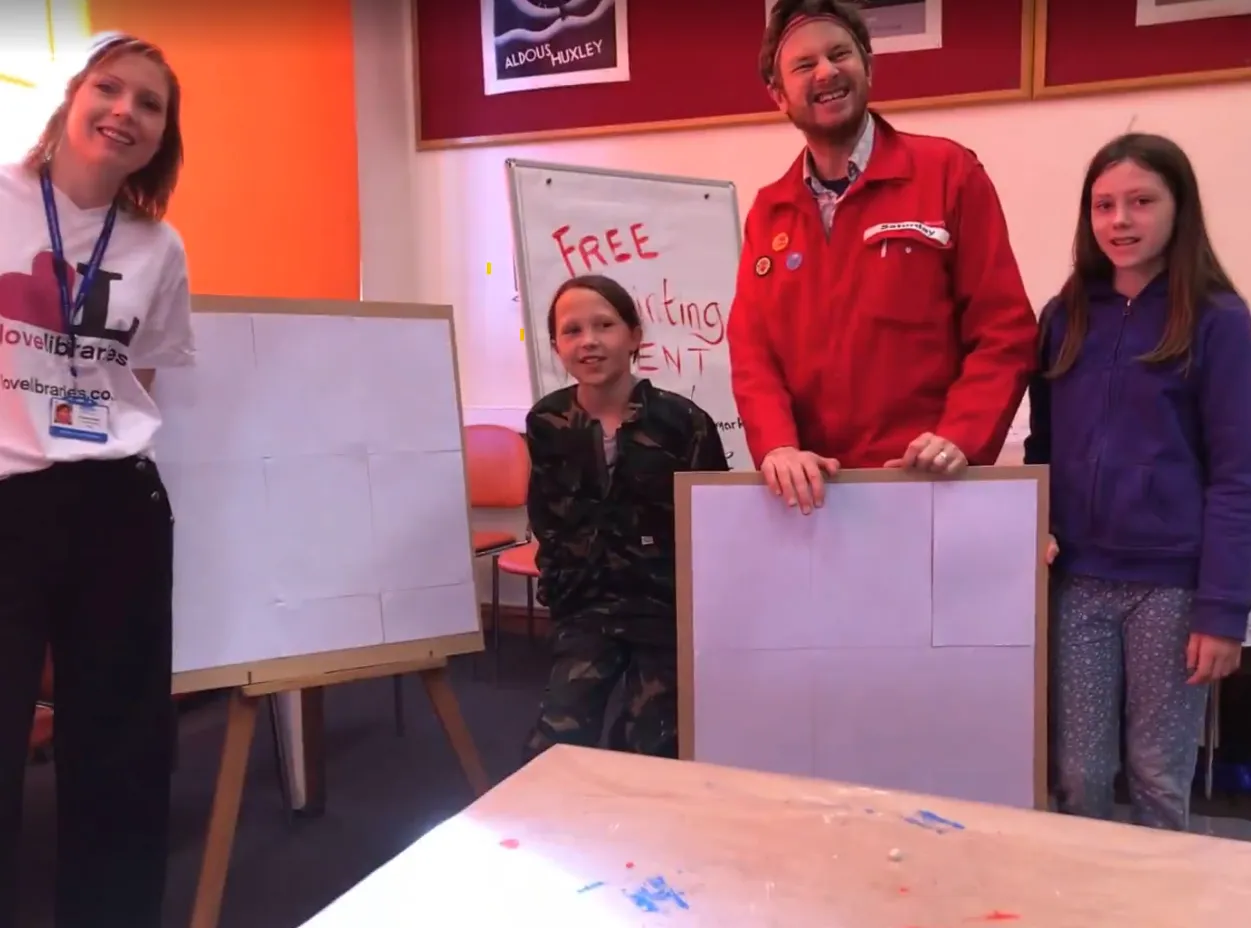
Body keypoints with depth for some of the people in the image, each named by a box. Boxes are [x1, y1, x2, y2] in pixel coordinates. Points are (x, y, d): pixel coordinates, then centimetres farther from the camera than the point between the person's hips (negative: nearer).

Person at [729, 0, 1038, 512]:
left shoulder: (948, 173, 0)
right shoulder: (767, 212, 10)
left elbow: (1004, 330, -4)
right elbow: (751, 349, 3)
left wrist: (960, 440, -18)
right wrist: (777, 446, -14)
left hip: (929, 485, -3)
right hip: (809, 491, 3)